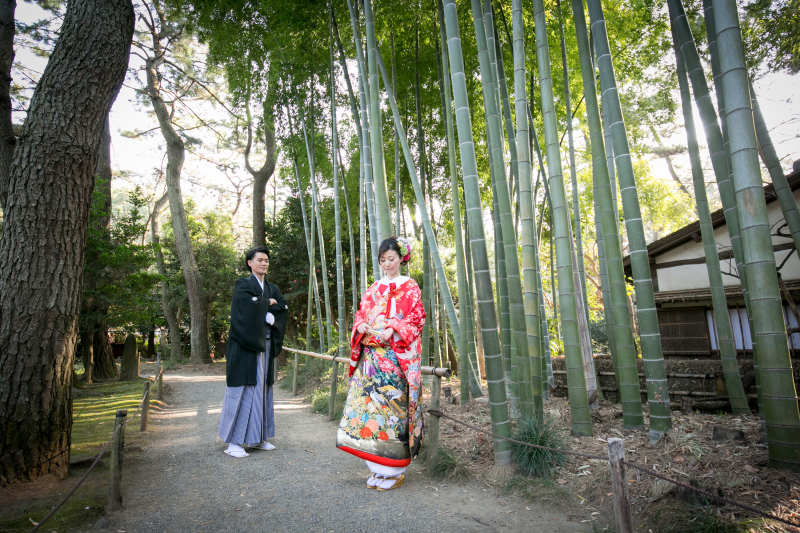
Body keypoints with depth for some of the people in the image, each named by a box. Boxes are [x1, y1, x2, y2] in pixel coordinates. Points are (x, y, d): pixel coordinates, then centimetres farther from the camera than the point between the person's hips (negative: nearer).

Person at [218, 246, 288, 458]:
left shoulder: (272, 288, 16)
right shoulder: (242, 285, 1)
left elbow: (284, 309, 2)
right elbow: (249, 304, -18)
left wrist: (268, 315, -15)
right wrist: (269, 303, -4)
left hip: (265, 346, 6)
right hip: (245, 346, -5)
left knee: (262, 390, 9)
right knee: (242, 390, -5)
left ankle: (258, 438, 18)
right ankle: (233, 441, 2)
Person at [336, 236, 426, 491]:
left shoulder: (410, 287, 4)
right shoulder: (374, 288, 19)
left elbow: (417, 319, -3)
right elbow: (361, 314, 19)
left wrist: (394, 330, -17)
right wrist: (360, 326, -3)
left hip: (396, 355, -5)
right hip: (371, 355, 5)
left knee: (391, 404, -7)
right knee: (370, 402, 2)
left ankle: (395, 470, 5)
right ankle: (379, 468, 14)